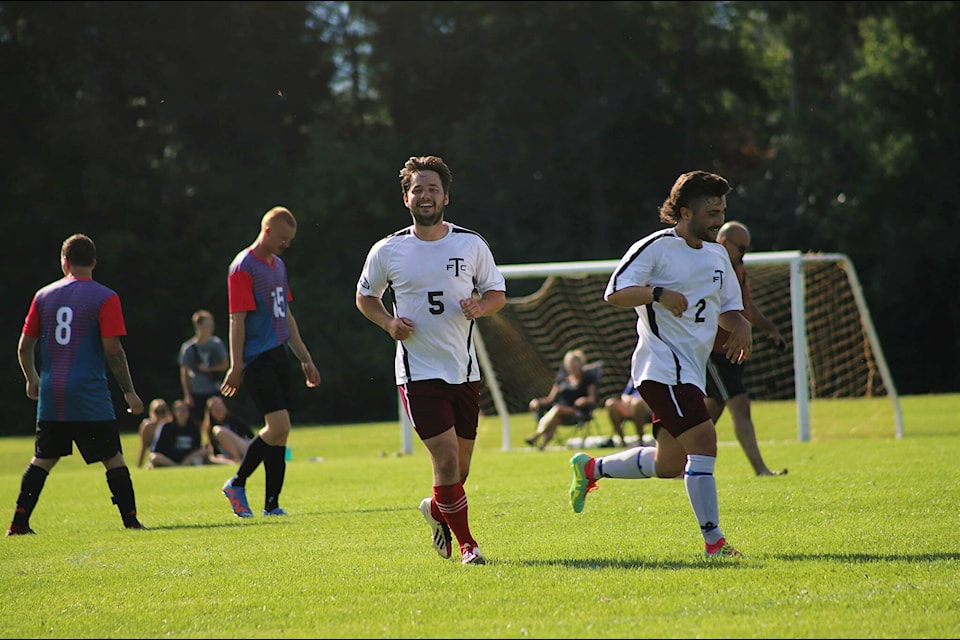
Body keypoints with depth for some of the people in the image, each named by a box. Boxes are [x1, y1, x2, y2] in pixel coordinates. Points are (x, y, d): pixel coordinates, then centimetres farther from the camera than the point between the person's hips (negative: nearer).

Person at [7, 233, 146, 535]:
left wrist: (32, 380, 29)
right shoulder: (105, 298, -4)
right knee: (113, 459, 3)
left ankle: (19, 521, 5)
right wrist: (129, 392, -2)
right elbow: (113, 351, -10)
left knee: (42, 460, 12)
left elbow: (24, 346, 12)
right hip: (90, 395, -4)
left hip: (50, 397, 4)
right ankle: (130, 519, -2)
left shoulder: (44, 296, 8)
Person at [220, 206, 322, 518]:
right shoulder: (243, 267, -10)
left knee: (280, 431, 6)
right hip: (257, 360, -9)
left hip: (279, 356, 9)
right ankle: (237, 484, 0)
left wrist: (305, 358, 23)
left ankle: (271, 505, 10)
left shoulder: (278, 265, 17)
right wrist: (236, 367, -17)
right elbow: (237, 320, -13)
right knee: (279, 426, -15)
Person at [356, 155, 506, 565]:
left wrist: (480, 307, -11)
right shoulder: (387, 251, 0)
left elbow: (497, 293, 11)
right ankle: (466, 543, 1)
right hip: (418, 372, -3)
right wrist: (389, 323, -5)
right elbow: (365, 296, 14)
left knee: (459, 468, 8)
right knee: (446, 457, -15)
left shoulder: (471, 245, 3)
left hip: (464, 371, 3)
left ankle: (436, 510, 41)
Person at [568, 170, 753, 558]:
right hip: (663, 367, -9)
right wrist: (658, 294, -29)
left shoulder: (717, 256, 15)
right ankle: (714, 541, -17)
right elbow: (614, 294, -14)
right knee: (703, 442, -19)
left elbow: (729, 308, 23)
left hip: (690, 372, 9)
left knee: (669, 465, 13)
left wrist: (739, 326, 0)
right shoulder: (656, 247, -9)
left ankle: (590, 468, 35)